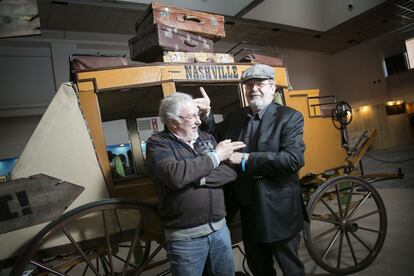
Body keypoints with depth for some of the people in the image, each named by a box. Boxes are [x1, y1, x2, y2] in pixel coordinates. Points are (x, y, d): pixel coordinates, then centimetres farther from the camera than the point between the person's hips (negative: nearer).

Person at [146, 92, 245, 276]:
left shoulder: (206, 138, 6)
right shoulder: (157, 143, -9)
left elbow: (231, 171, -4)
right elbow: (174, 175, -28)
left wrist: (200, 178, -19)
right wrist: (215, 156, -19)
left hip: (219, 228, 5)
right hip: (185, 236, -4)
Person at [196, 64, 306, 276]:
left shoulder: (289, 117, -11)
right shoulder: (234, 118, 5)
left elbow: (294, 159, -24)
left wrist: (246, 159, -25)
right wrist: (207, 114, -7)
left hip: (279, 210, -4)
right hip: (248, 210, 5)